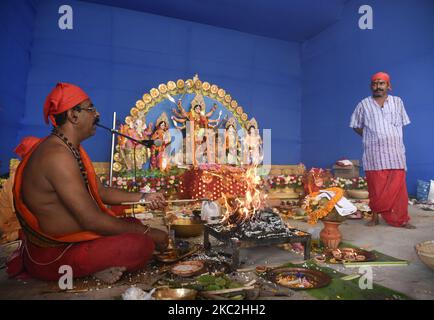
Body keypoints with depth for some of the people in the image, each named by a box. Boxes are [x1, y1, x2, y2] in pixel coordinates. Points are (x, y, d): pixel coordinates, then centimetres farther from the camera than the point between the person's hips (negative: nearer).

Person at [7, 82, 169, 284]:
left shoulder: (72, 149, 8)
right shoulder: (57, 155, -25)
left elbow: (100, 192, 13)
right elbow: (92, 220, -28)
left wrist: (143, 198, 6)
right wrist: (149, 233, -20)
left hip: (64, 238, 10)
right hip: (50, 257, -10)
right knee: (141, 245, -25)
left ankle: (94, 266, -3)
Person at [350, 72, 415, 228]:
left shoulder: (397, 102, 9)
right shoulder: (364, 104, 4)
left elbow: (402, 123, 17)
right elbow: (356, 126, 10)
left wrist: (392, 137, 8)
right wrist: (370, 138, 5)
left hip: (396, 153, 1)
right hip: (374, 154, -1)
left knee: (398, 187, 0)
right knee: (376, 188, 1)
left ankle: (402, 219, 10)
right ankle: (375, 216, 13)